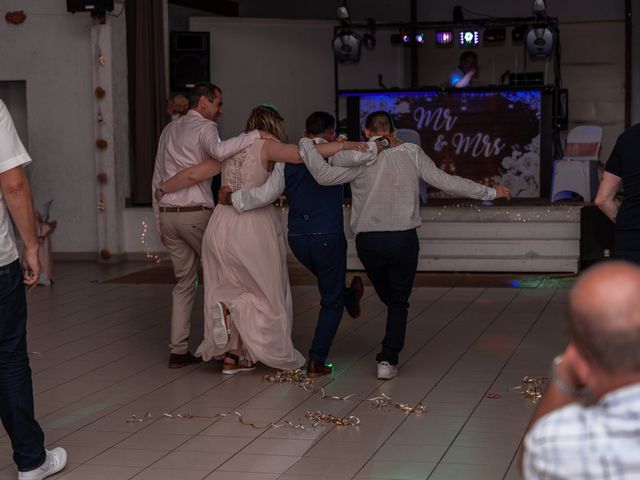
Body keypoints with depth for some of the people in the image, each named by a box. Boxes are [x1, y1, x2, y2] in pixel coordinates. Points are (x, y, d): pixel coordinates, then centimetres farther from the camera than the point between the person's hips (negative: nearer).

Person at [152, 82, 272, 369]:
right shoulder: (204, 127, -5)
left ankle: (178, 351, 6)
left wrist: (160, 222, 23)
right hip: (196, 213, -7)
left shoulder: (169, 130, 19)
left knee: (184, 281, 10)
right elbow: (219, 151, -29)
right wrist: (255, 135, -22)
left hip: (167, 214, 7)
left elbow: (157, 178, 20)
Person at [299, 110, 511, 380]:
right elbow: (447, 183, -2)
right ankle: (388, 360, 4)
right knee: (398, 302, 12)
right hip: (404, 240, 0)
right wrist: (490, 193, 6)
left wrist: (306, 144, -3)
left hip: (368, 242, 0)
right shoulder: (412, 154, -1)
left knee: (388, 296, 23)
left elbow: (325, 176, -16)